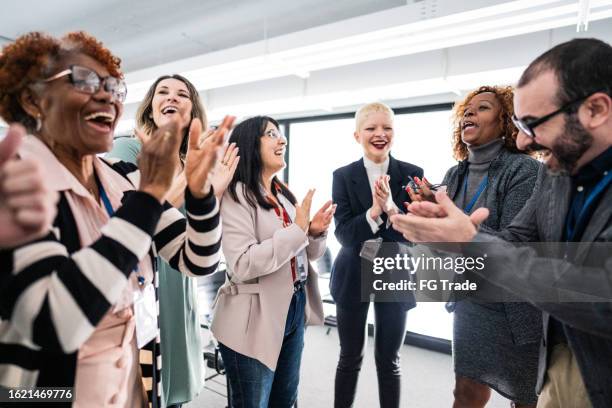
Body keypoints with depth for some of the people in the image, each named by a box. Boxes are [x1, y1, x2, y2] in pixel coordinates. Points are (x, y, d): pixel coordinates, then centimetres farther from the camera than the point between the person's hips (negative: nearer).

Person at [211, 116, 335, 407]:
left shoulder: (284, 194, 8)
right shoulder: (237, 195, -16)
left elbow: (306, 255, 12)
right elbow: (242, 265, -26)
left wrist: (316, 232, -9)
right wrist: (297, 229, -25)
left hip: (294, 312, 7)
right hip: (254, 322, -7)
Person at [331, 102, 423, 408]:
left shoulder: (412, 174, -5)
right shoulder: (343, 176, -6)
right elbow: (344, 234, -13)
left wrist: (391, 208, -28)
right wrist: (374, 210, -29)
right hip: (353, 278, 0)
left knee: (388, 362, 13)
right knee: (349, 359, 15)